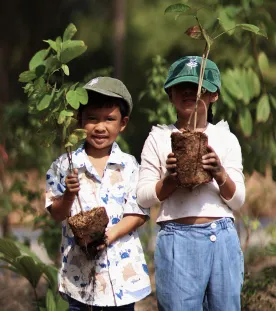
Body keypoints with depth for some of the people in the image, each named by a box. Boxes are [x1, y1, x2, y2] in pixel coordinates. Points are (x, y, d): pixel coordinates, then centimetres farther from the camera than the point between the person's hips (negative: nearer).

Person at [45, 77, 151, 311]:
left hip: (122, 267, 0)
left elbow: (138, 214, -2)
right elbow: (56, 214, 1)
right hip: (79, 268, 0)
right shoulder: (65, 165, 0)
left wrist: (110, 234, -17)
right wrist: (69, 195, -19)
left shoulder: (129, 166, 0)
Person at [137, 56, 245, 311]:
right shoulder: (159, 138, 3)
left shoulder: (226, 138, 7)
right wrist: (171, 178, -16)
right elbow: (143, 197, 1)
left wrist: (220, 174, -15)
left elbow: (238, 200, 3)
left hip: (223, 238, 2)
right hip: (177, 239, -2)